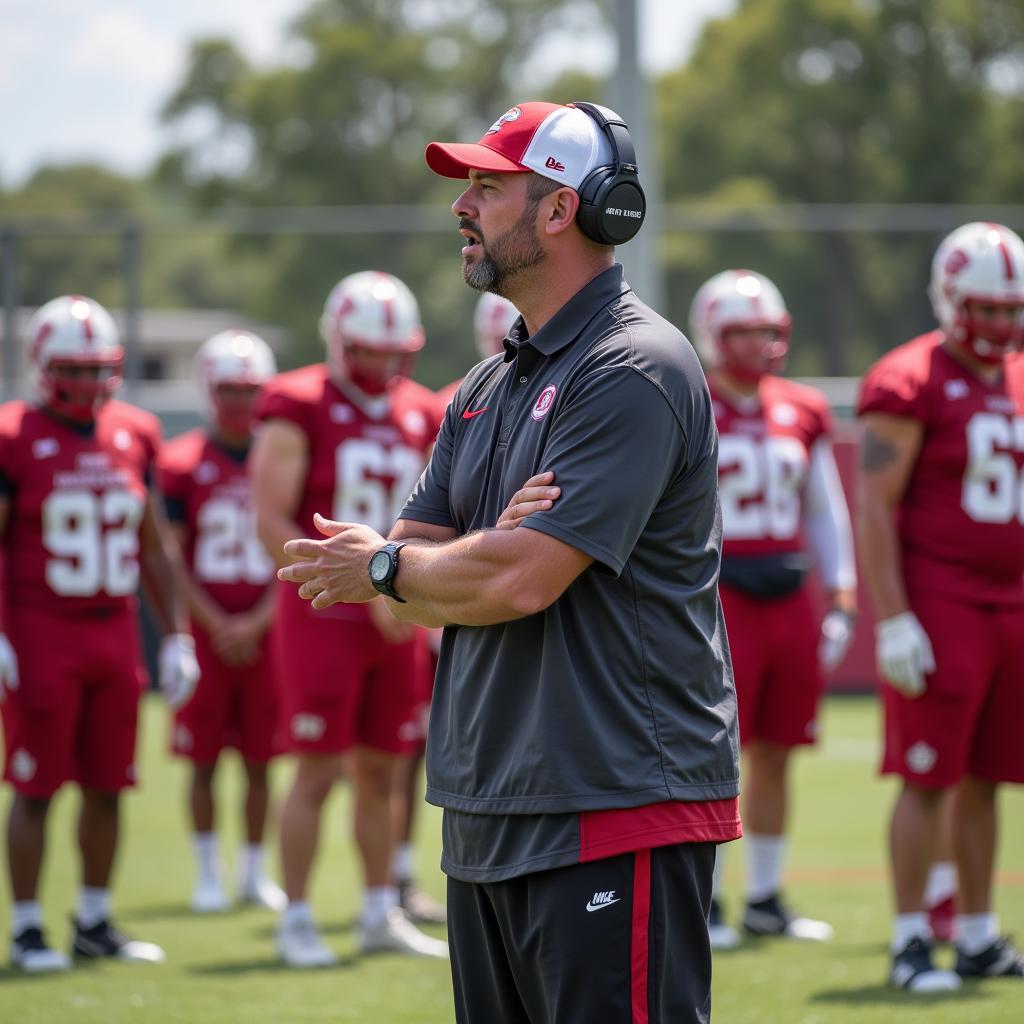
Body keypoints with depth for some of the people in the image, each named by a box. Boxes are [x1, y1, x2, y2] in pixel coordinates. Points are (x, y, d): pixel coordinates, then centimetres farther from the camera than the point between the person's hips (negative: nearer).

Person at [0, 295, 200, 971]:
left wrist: (178, 634, 11)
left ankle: (96, 923, 20)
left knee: (107, 787, 9)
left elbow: (156, 547, 15)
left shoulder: (134, 437, 8)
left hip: (115, 633, 5)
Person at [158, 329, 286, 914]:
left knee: (260, 761, 5)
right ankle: (208, 873, 10)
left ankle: (255, 871, 14)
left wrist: (257, 623, -7)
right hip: (205, 635, -1)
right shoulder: (183, 464, -1)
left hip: (264, 632, 2)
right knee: (204, 761, 1)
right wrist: (217, 627, -8)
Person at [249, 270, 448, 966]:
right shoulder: (300, 412, -9)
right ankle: (297, 921, 2)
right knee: (318, 773, -5)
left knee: (381, 774, 10)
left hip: (395, 622, 6)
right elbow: (274, 525, -13)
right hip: (322, 618, -6)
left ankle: (382, 915, 18)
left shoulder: (420, 418, 10)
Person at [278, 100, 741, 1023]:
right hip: (488, 821, 9)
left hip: (618, 815, -9)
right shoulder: (490, 390, 17)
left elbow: (523, 582, -19)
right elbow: (413, 596, 12)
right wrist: (493, 546, -11)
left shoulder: (635, 370, -12)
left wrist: (383, 568, 0)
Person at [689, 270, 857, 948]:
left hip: (788, 598, 5)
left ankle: (766, 898, 17)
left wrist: (841, 598, 12)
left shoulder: (805, 415, 11)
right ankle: (701, 903, 1)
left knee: (775, 756, 9)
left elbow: (826, 513, 17)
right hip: (719, 596, -5)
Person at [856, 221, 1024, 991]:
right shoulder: (910, 383, -9)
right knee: (929, 777, -4)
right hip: (937, 602, -7)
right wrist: (893, 619, -17)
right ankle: (911, 941, 1)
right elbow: (875, 507, -13)